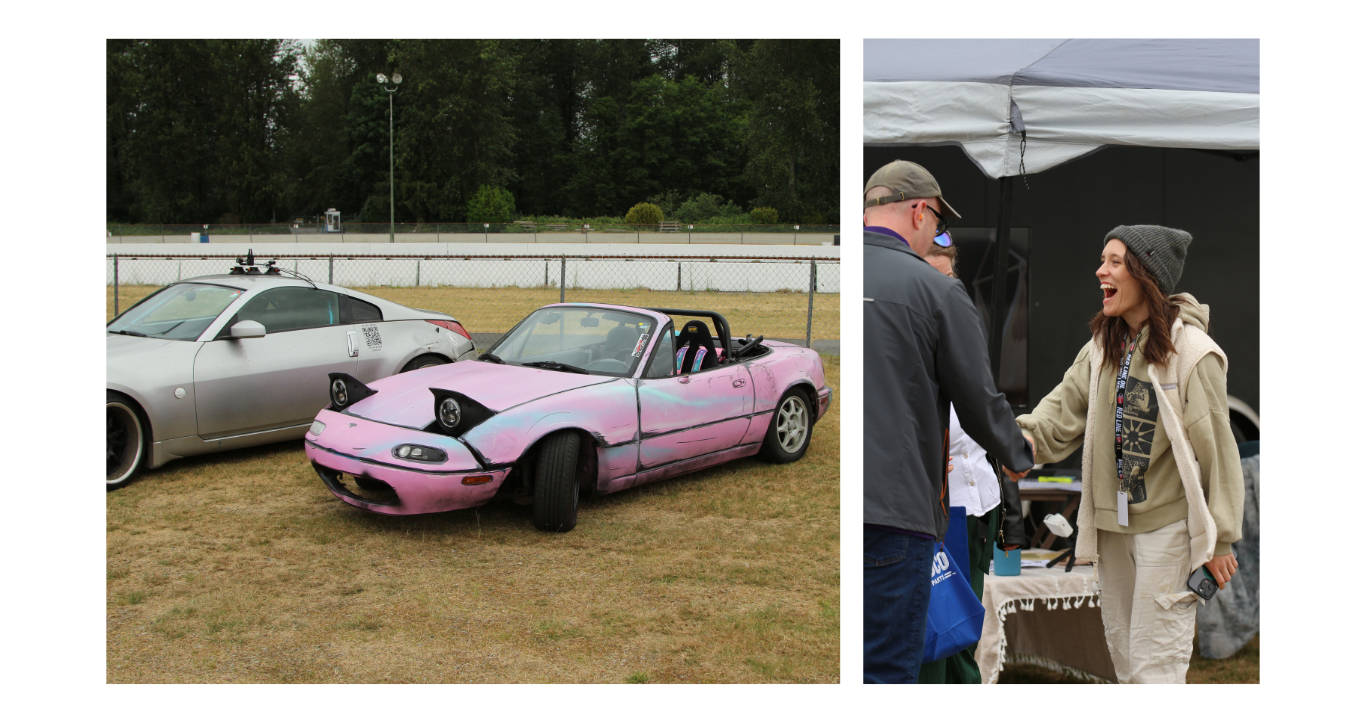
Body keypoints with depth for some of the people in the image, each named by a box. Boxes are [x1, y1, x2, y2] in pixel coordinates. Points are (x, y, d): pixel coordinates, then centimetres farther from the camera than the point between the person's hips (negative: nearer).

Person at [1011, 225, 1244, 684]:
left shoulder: (1192, 352, -14)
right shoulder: (1102, 347, 6)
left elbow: (1216, 448, -11)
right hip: (1112, 523, 7)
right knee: (1123, 657, 18)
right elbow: (1065, 407, 1)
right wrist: (1025, 437, -21)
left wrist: (1219, 541, -9)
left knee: (1154, 663, -4)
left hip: (1167, 524, -7)